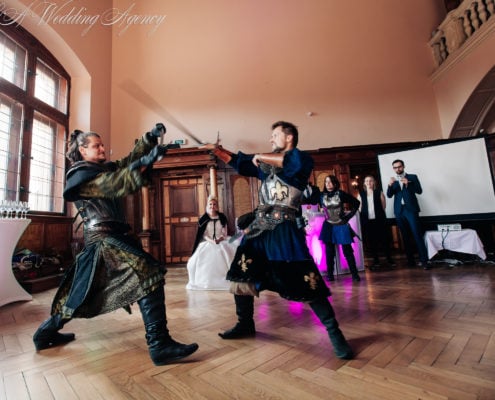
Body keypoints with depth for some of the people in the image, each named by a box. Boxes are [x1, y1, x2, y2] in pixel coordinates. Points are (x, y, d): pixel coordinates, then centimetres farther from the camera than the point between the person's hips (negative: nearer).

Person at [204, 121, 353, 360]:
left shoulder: (302, 159, 0)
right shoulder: (266, 162, 20)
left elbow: (293, 161, -25)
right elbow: (238, 162, 25)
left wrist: (261, 156, -15)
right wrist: (216, 150, 17)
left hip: (285, 228, -7)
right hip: (260, 226, 7)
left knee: (306, 283, -8)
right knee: (241, 274, 10)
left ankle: (334, 333, 12)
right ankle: (245, 324, 30)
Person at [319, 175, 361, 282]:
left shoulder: (341, 194, -8)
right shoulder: (322, 195, -3)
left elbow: (356, 202, 0)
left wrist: (349, 215, -3)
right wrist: (322, 210, 5)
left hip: (342, 226, -2)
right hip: (328, 226, 2)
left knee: (347, 251, 2)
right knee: (329, 252, 5)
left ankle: (354, 274, 12)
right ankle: (330, 275, 15)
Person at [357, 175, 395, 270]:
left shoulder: (379, 192, 5)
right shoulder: (361, 194, 6)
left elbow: (383, 205, 5)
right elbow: (359, 207, 6)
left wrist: (378, 212, 2)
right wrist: (364, 214, -2)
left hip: (379, 219, -1)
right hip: (367, 220, 1)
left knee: (384, 240, 2)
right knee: (371, 241, 5)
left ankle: (389, 259, 17)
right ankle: (376, 261, 15)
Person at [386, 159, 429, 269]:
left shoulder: (412, 177, 6)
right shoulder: (393, 180, 12)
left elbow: (419, 191, -3)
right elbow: (389, 195, 2)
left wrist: (408, 183, -18)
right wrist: (390, 185, -16)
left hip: (411, 209, -3)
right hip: (399, 211, 3)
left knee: (417, 235, -7)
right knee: (405, 237, 7)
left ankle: (424, 260, -3)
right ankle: (410, 260, 13)